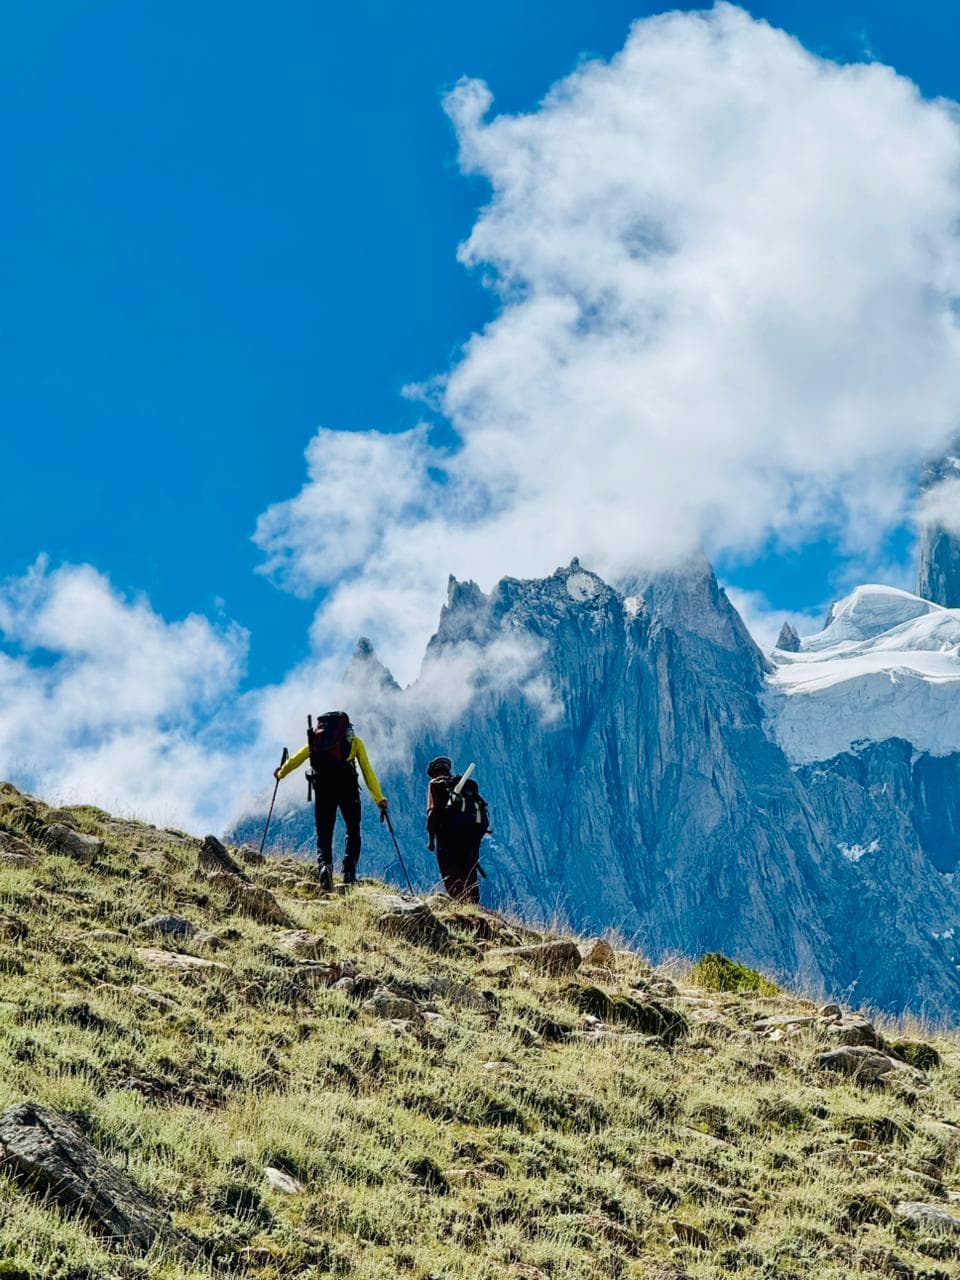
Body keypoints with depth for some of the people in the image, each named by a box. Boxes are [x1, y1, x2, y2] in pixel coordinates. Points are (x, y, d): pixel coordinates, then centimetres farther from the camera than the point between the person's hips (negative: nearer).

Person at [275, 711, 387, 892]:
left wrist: (281, 773, 48)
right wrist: (379, 798, 13)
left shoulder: (317, 738, 26)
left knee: (324, 832, 7)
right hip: (346, 784, -2)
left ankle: (324, 864, -21)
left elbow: (296, 759, 29)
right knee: (353, 830, 10)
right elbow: (367, 771, 14)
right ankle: (349, 872, -5)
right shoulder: (354, 741, 21)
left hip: (322, 785, 2)